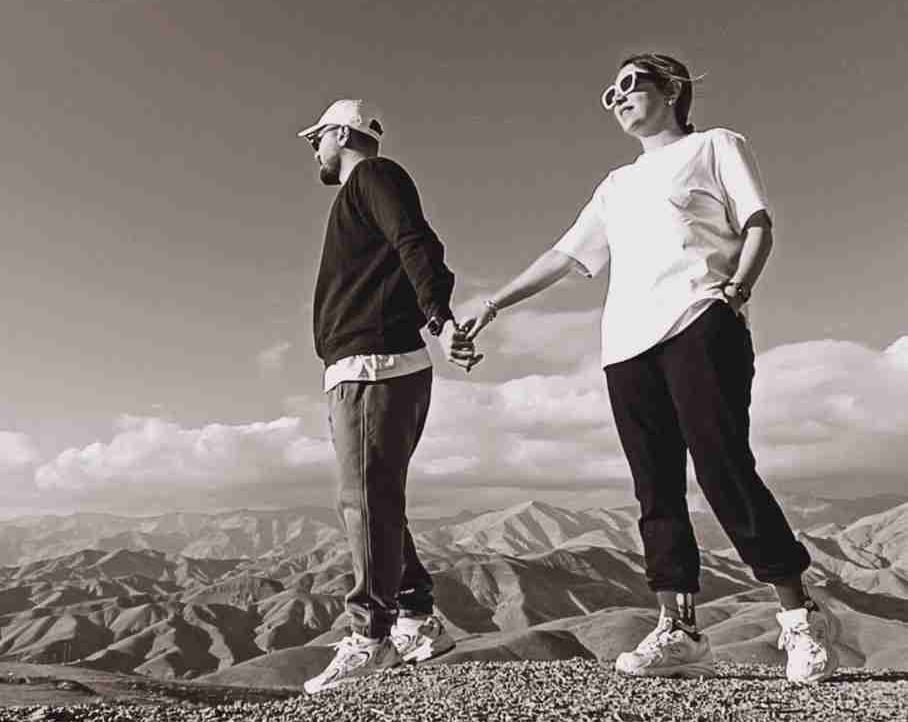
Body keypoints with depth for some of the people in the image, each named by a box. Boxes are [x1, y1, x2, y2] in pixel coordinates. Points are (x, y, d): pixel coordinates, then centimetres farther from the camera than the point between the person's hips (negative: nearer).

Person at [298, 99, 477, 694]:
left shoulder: (374, 176, 1)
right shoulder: (362, 191, 30)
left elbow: (418, 245, -17)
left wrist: (440, 317, -32)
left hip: (374, 367, -10)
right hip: (362, 370, 10)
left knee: (368, 500, -9)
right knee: (370, 502, 11)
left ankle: (370, 637, -2)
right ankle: (418, 622, 19)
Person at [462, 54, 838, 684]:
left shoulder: (715, 145, 18)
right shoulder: (617, 186, 31)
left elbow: (759, 225, 8)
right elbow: (564, 255, 27)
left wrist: (736, 287, -11)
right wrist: (495, 304, 21)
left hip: (697, 324, -5)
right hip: (627, 344, 5)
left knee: (725, 470, -14)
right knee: (657, 489, -1)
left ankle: (801, 616, 1)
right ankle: (679, 631, 2)